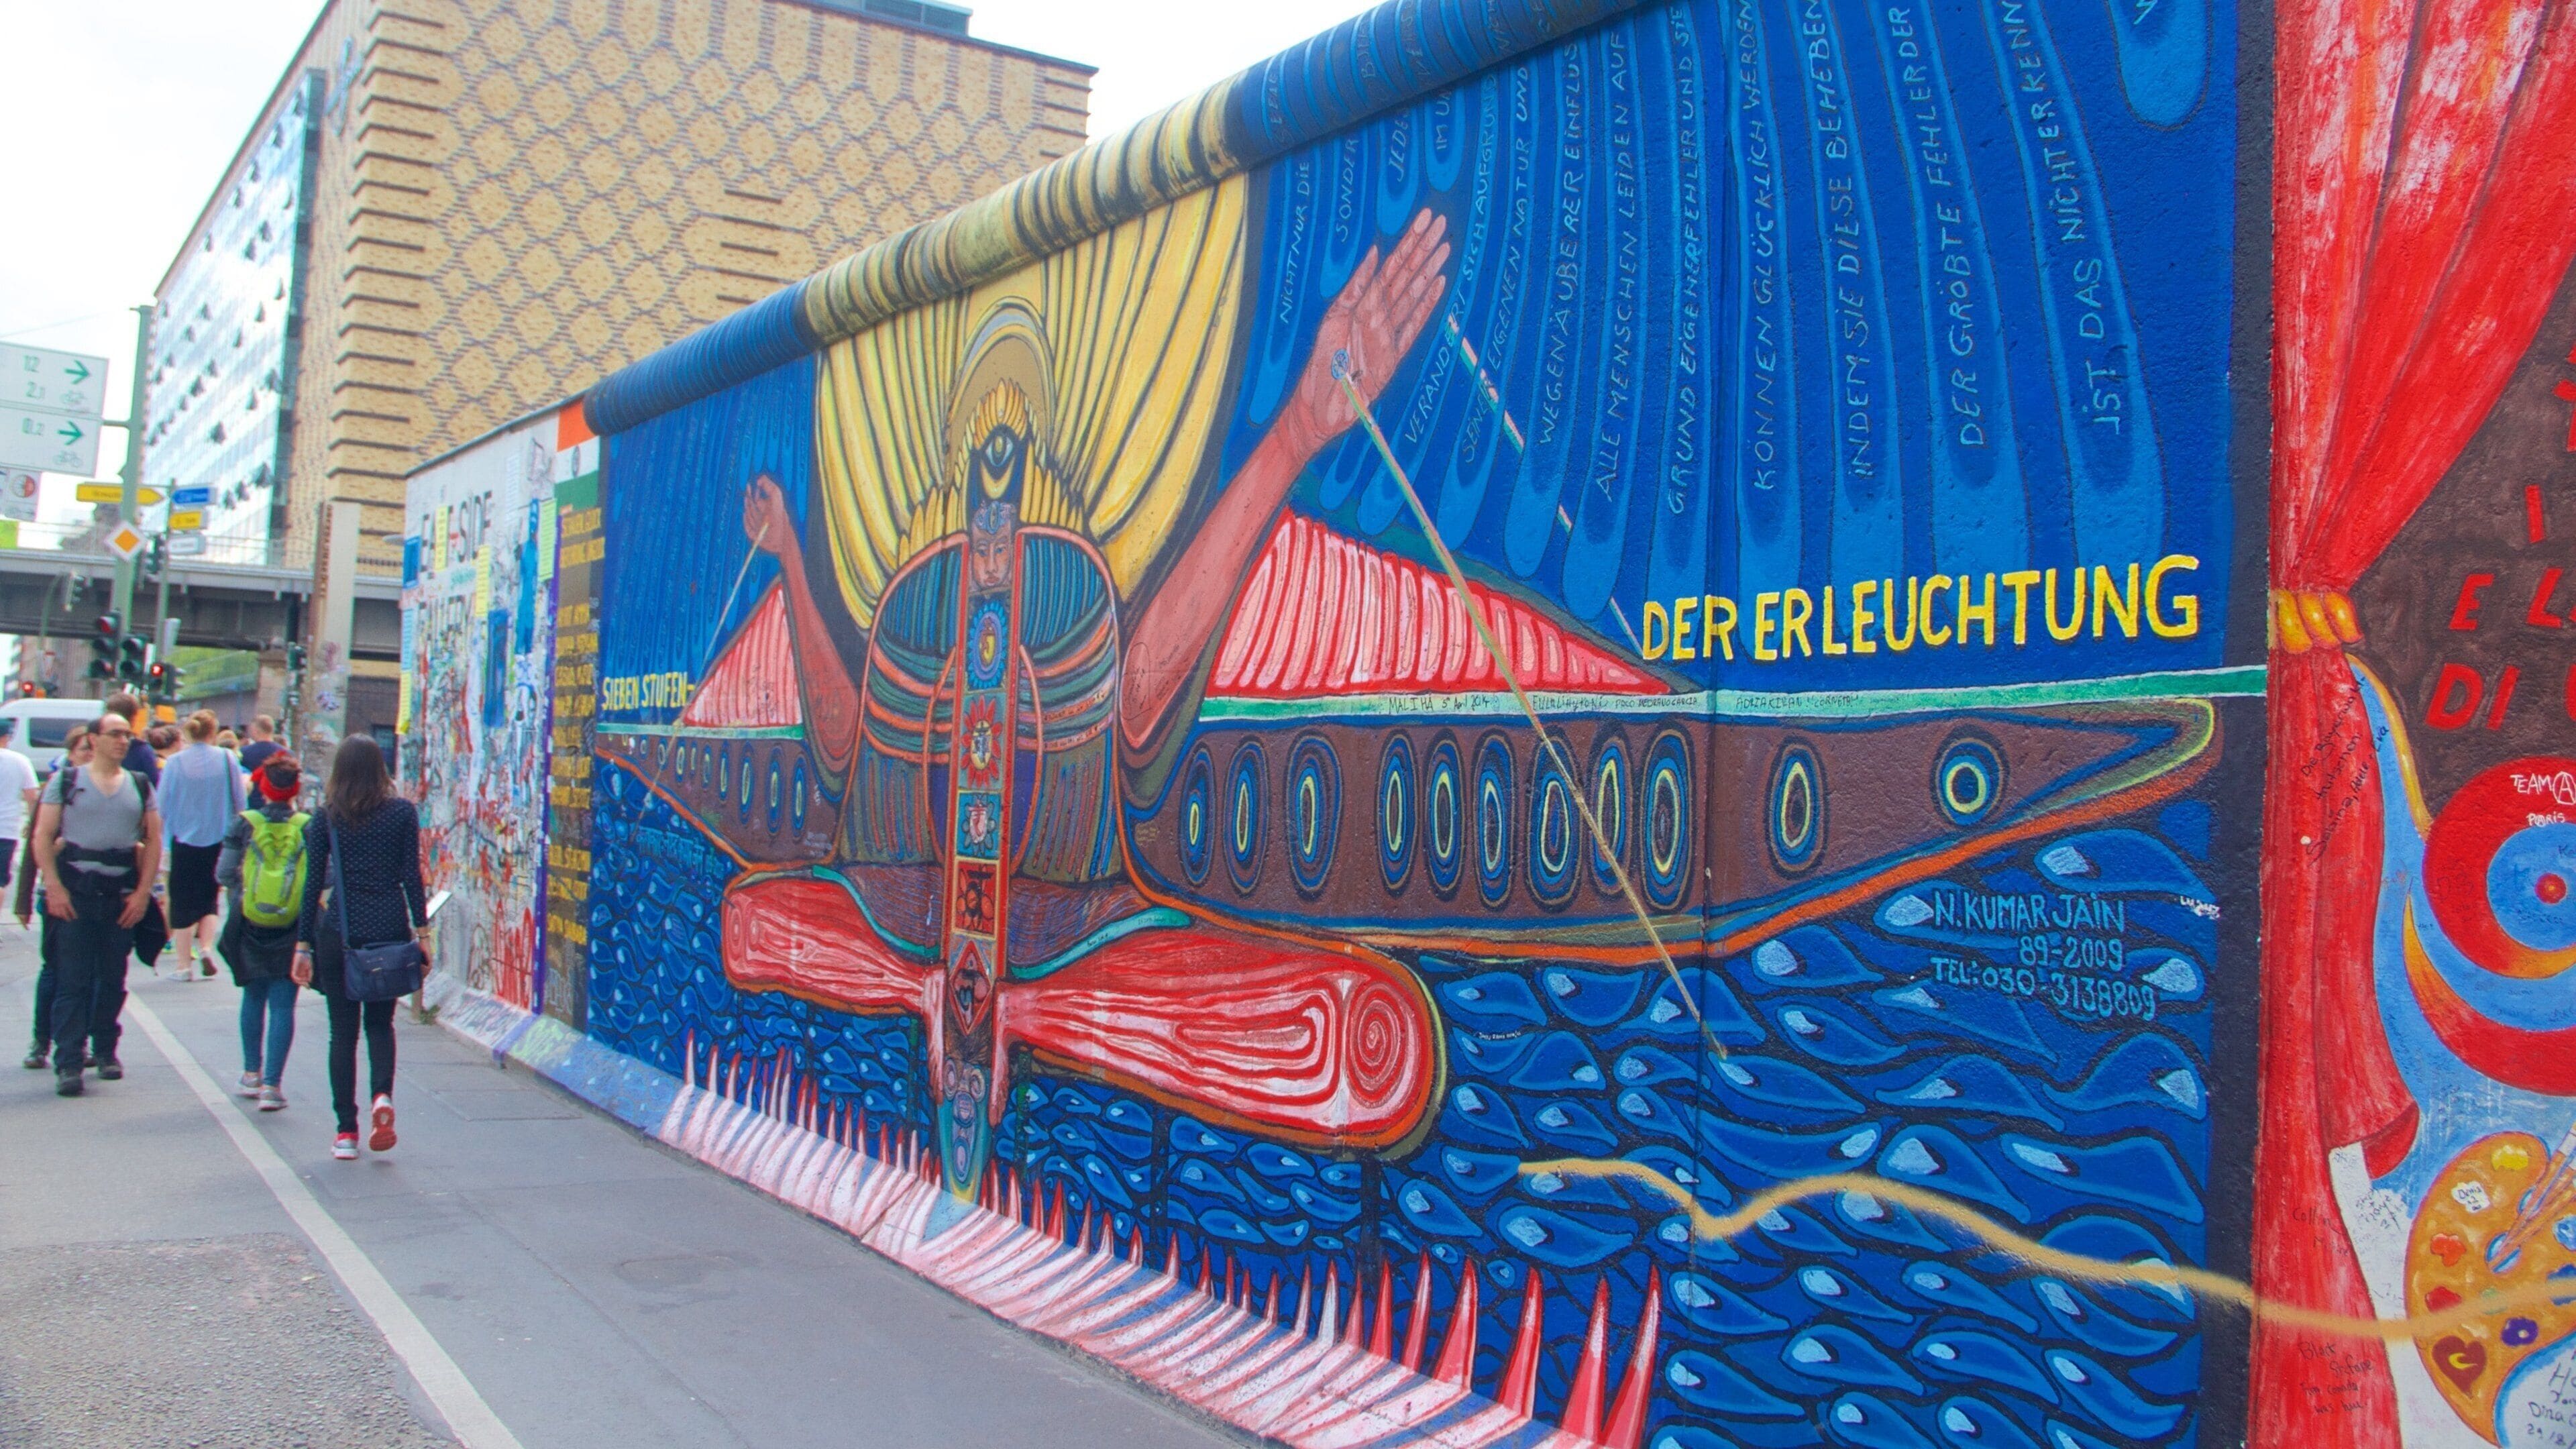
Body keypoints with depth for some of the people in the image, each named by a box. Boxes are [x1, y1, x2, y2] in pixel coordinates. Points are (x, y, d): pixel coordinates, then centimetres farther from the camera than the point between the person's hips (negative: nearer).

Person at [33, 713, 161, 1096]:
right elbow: (43, 837, -1)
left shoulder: (140, 786, 10)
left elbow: (153, 841, 9)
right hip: (74, 893, -3)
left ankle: (105, 1051, 21)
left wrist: (143, 892, 0)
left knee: (113, 980, 9)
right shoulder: (66, 781, 3)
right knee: (72, 981, -5)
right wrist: (54, 888, -10)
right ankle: (69, 1063, -5)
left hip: (121, 895, 3)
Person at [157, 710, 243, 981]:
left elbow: (163, 808, -3)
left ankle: (185, 963, 10)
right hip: (218, 839, 1)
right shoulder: (226, 759, -5)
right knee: (209, 898, 16)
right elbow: (240, 803, 0)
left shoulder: (174, 763, -7)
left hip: (184, 839, -1)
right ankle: (207, 948, -1)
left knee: (183, 901, 7)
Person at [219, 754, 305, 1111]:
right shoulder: (309, 827, -6)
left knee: (254, 997, 19)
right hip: (293, 928, -2)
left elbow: (224, 873, -4)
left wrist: (237, 889, 16)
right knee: (282, 1005, 1)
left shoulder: (244, 824, -4)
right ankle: (272, 1084, -6)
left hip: (249, 925, 2)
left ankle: (252, 1074, 29)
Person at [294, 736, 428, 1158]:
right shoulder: (402, 811, 0)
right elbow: (411, 876, -2)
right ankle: (382, 1095, -10)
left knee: (343, 1029, 7)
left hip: (339, 930, 0)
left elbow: (313, 881, 0)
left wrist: (304, 944, 5)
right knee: (380, 1022, 17)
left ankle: (346, 1132, 6)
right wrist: (422, 930, 4)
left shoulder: (327, 816, 0)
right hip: (390, 928, 1)